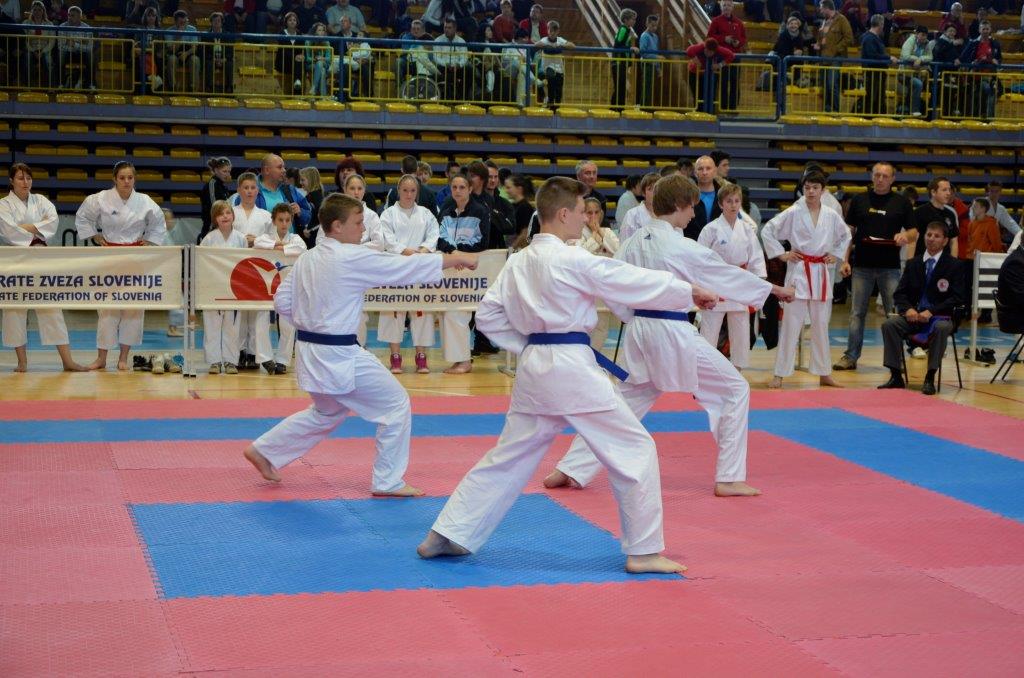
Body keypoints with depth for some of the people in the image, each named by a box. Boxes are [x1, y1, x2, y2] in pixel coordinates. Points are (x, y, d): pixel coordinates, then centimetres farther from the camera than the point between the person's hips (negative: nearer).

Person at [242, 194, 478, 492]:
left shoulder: (306, 259, 6)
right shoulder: (351, 258, -17)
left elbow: (282, 301, 11)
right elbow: (406, 267, -14)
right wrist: (456, 259, -6)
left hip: (310, 352, 9)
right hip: (339, 355, -9)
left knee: (326, 413, 29)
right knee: (396, 405, 3)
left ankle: (264, 451, 31)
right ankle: (388, 482, 10)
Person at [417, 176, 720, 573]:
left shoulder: (518, 262, 10)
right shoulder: (573, 260, -12)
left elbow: (488, 316, 14)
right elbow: (634, 281, -7)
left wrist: (527, 346, 14)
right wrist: (690, 292, 4)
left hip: (533, 367, 8)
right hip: (571, 368, -8)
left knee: (508, 458, 17)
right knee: (635, 451, 2)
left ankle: (448, 535, 18)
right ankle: (644, 552, 5)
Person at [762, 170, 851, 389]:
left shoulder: (831, 216, 5)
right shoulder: (793, 213, -5)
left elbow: (845, 235, 23)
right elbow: (767, 231, -3)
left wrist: (836, 255, 12)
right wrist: (781, 254, -5)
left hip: (822, 273, 4)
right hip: (799, 271, -4)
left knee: (821, 325, 12)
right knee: (791, 324, -5)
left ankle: (824, 373, 22)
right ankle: (779, 374, 0)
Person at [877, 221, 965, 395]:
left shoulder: (954, 265, 1)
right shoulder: (913, 264, 12)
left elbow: (958, 297, -7)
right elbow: (900, 293, 9)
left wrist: (932, 312, -18)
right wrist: (908, 309, -14)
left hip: (939, 316, -3)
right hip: (913, 315, 3)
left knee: (941, 328, -38)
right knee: (889, 324, -25)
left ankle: (930, 378, -28)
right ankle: (895, 376, -20)